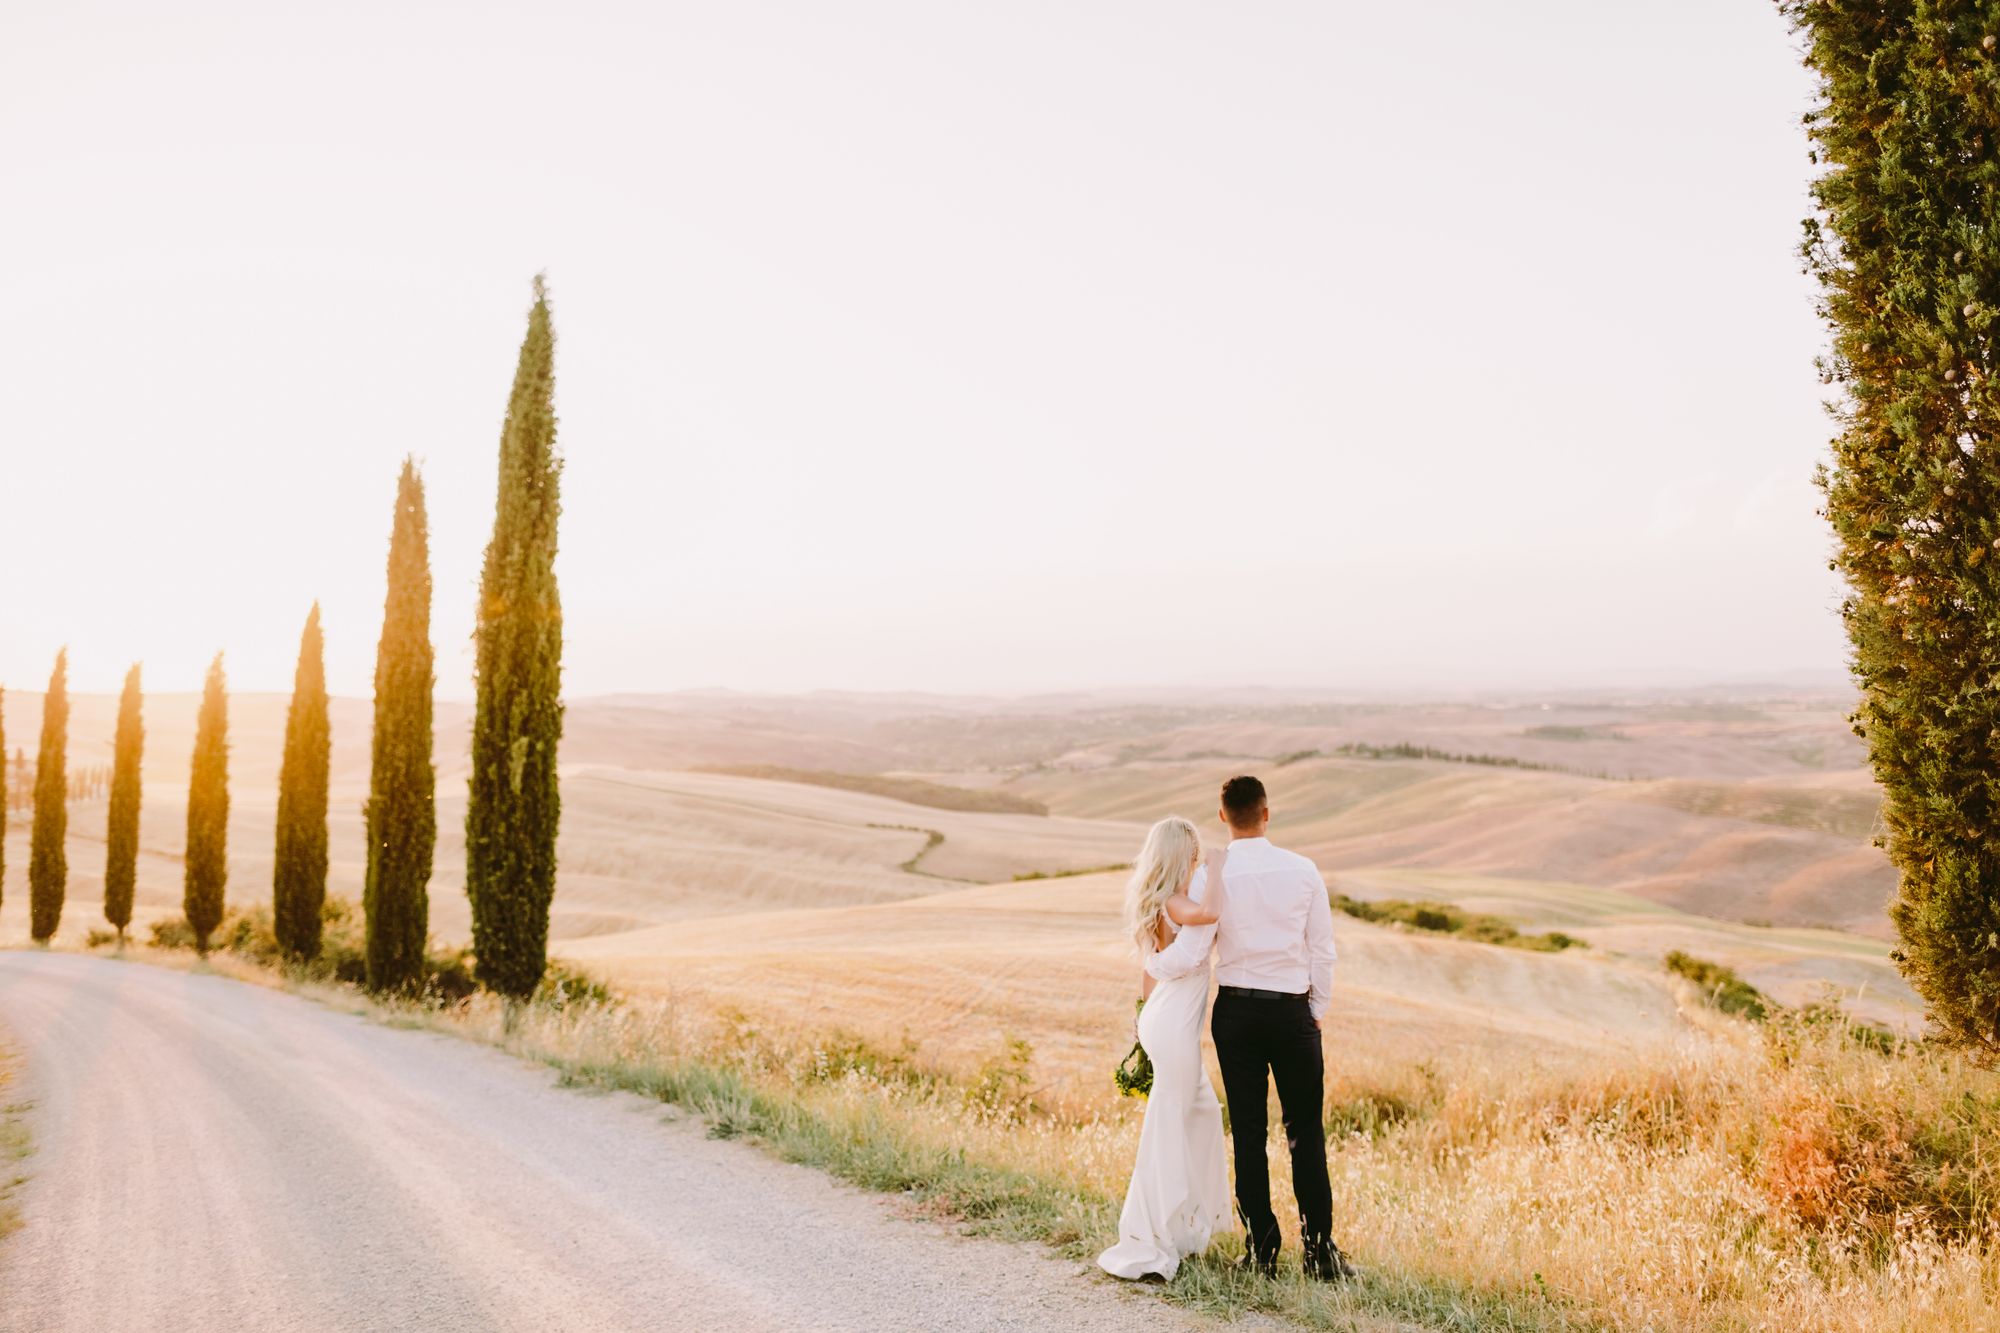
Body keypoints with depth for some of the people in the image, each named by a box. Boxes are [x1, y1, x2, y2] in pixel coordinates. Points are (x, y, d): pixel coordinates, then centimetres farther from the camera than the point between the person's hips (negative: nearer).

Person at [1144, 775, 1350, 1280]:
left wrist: (1150, 963, 8)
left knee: (1248, 1133, 8)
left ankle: (1261, 1250, 13)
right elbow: (1323, 952, 1)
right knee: (1305, 1132, 9)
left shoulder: (1211, 878, -10)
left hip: (1236, 1012, 0)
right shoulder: (1303, 871, -4)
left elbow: (1188, 958, -13)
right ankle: (1319, 1248, 9)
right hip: (1293, 1011, 0)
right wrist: (1317, 1011, 13)